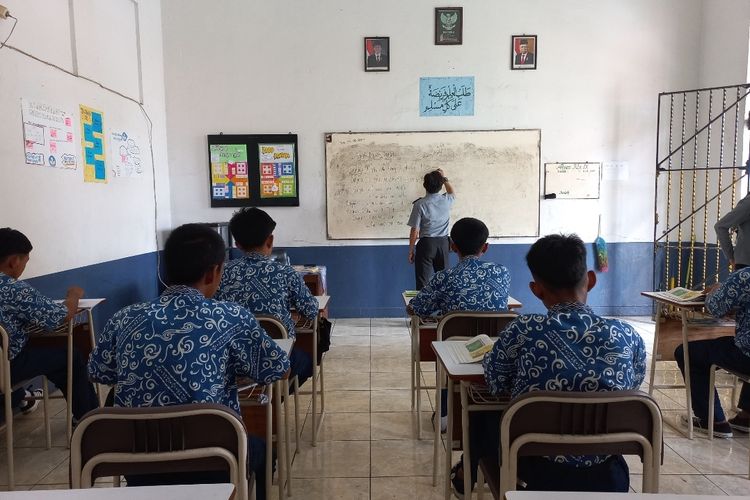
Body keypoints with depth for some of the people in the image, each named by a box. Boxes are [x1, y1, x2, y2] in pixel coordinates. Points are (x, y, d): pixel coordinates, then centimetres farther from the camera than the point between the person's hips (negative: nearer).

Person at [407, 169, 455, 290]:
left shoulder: (420, 204, -13)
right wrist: (444, 178, 38)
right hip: (443, 243, 4)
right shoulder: (446, 200, -2)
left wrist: (411, 251, 1)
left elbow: (414, 231, -10)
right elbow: (452, 193, 26)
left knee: (423, 282, -1)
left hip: (426, 244, -4)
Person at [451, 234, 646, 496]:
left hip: (538, 469, -2)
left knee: (482, 413, 25)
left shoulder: (523, 331, -18)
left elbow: (496, 385, -2)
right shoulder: (628, 336, -11)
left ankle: (469, 474, 54)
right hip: (608, 476, 3)